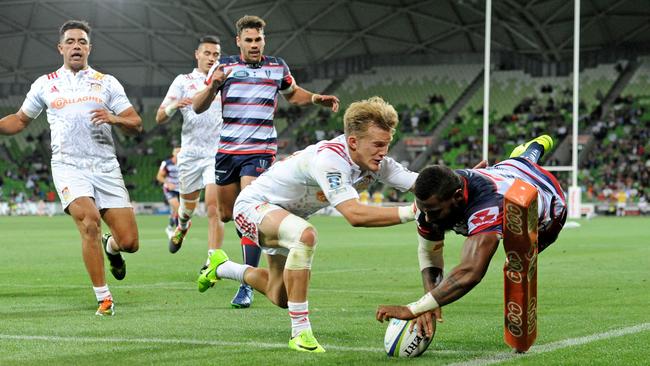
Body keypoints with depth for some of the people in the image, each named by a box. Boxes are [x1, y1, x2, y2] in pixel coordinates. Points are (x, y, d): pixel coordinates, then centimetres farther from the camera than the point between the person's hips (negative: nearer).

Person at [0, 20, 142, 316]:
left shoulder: (107, 83, 11)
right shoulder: (44, 85, 12)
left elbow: (136, 124, 6)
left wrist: (114, 118, -15)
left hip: (106, 167, 1)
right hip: (68, 167, -1)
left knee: (129, 242, -6)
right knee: (89, 222, -28)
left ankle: (111, 247, 34)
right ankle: (103, 298, -17)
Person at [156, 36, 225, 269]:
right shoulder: (183, 81, 6)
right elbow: (160, 117, 2)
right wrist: (173, 106, -20)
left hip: (218, 154, -1)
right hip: (190, 153, 1)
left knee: (214, 208, -17)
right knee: (188, 206, 15)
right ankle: (182, 226, 51)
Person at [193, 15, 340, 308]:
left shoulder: (277, 67, 5)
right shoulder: (224, 66, 2)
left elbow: (293, 95, 24)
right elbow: (198, 107, 1)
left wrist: (317, 99, 5)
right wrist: (213, 86, -18)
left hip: (260, 151, -2)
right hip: (227, 150, 2)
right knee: (226, 215, 8)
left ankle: (246, 286, -14)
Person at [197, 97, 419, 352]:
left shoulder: (376, 163, -15)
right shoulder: (329, 158, -38)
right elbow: (355, 214, -48)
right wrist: (410, 212, -52)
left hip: (287, 215, 9)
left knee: (280, 298, 17)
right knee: (305, 235, -40)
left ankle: (221, 267, 46)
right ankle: (300, 332, -30)